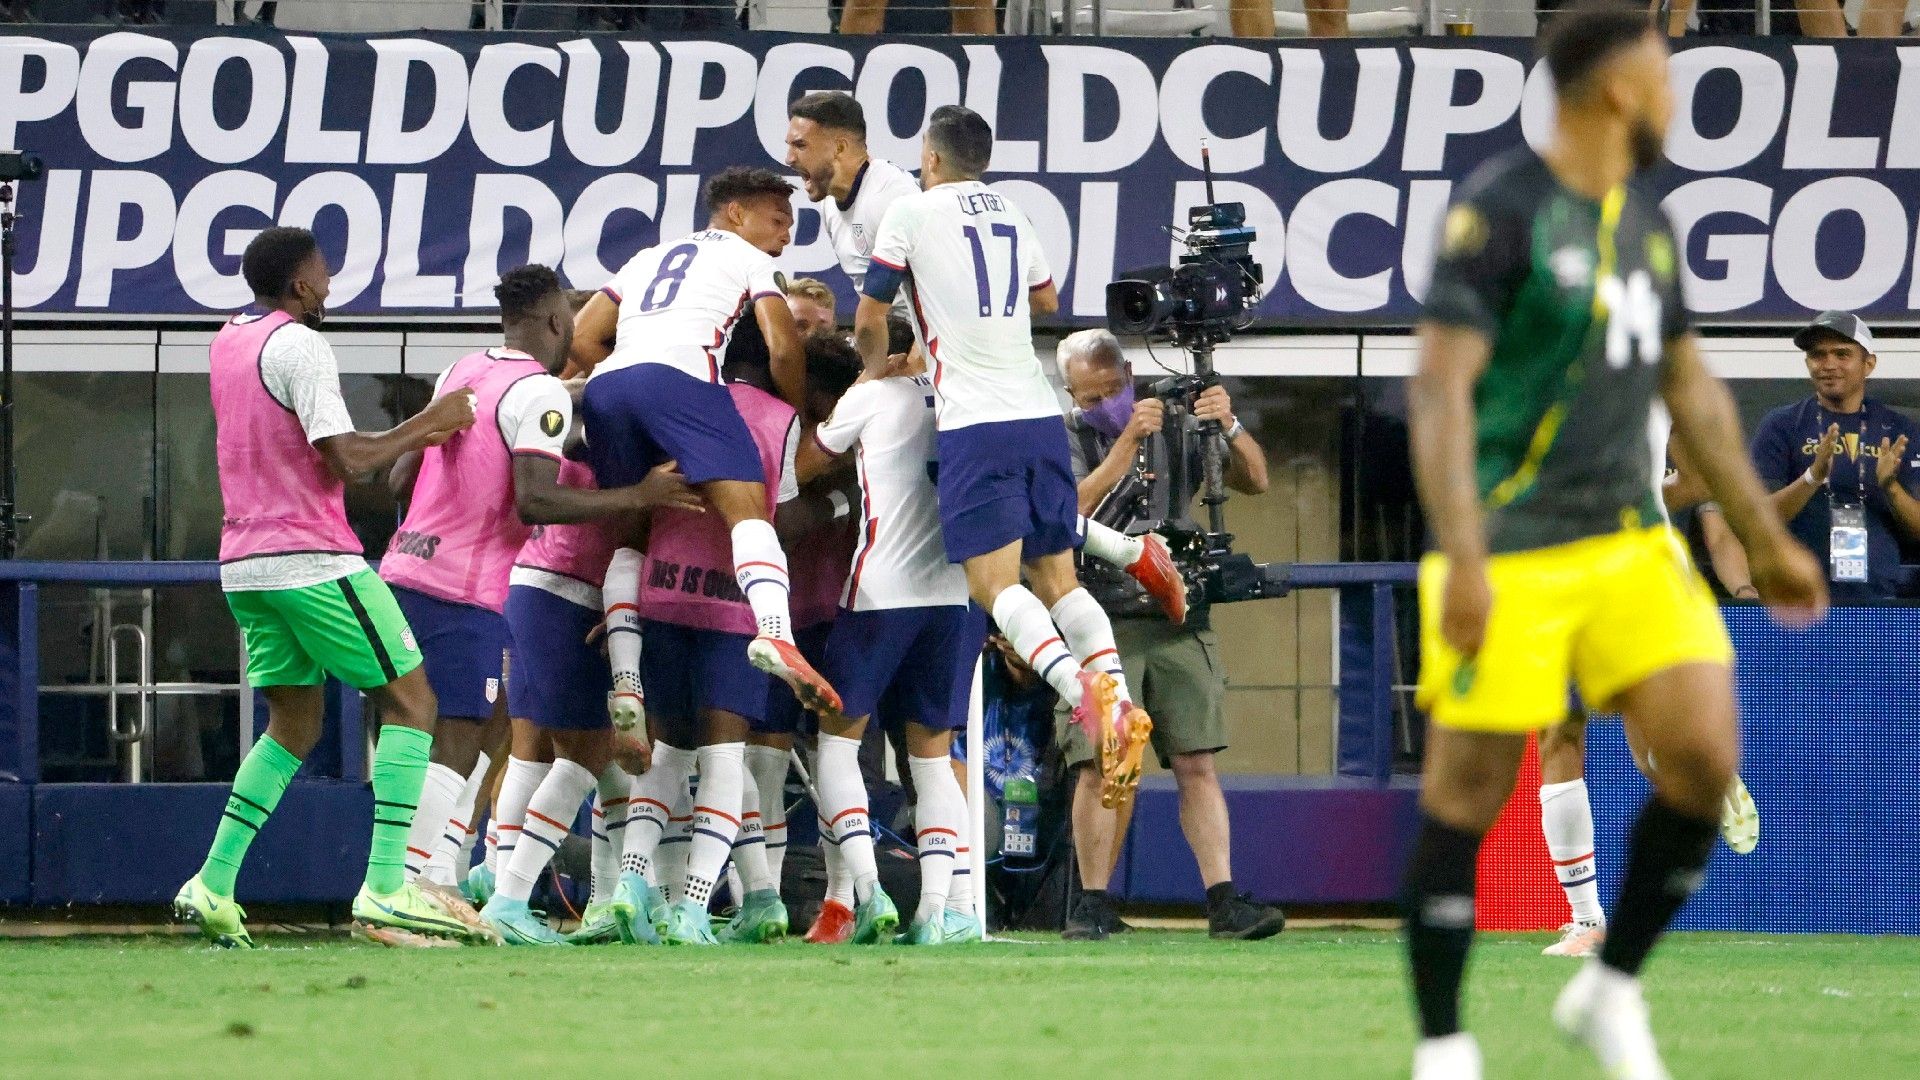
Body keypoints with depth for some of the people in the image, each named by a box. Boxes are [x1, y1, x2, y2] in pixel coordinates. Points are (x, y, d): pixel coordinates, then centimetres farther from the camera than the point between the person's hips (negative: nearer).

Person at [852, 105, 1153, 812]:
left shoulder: (913, 212, 1)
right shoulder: (1012, 216, 18)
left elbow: (869, 318, 5)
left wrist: (877, 367, 25)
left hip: (976, 422, -6)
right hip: (1039, 414, 6)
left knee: (994, 581, -10)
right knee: (1057, 576, 9)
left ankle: (1080, 687, -32)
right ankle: (1119, 696, -11)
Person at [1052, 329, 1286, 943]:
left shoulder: (1177, 428, 11)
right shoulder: (1064, 439, 5)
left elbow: (1255, 482, 7)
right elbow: (1074, 509, -13)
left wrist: (1230, 427, -11)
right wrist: (1128, 441, -17)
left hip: (1178, 619, 2)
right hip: (1101, 621, -2)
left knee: (1196, 765, -4)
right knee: (1099, 769, -6)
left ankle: (1223, 901, -7)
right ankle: (1093, 904, 2)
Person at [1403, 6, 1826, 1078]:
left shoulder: (1646, 217, 13)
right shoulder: (1501, 212, -12)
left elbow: (1691, 388, 22)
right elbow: (1441, 386, -18)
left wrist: (1768, 540, 22)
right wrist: (1463, 561, -27)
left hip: (1629, 545, 7)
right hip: (1510, 557, -7)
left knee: (1706, 759, -6)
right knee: (1469, 797, -2)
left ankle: (1611, 989, 12)